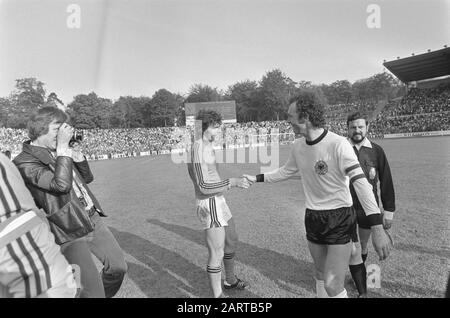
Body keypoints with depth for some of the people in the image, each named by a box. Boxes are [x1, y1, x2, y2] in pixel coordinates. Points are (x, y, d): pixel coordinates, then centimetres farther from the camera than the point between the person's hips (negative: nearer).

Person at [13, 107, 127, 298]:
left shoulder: (57, 152, 10)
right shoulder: (25, 162, -12)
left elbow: (87, 178, 18)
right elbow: (61, 184, -28)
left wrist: (78, 157, -1)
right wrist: (63, 147, -22)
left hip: (94, 220, 7)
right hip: (69, 235, -7)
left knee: (118, 267, 14)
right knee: (93, 290, -7)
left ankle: (105, 294, 40)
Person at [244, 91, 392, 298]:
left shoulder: (338, 144, -21)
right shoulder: (298, 147, -1)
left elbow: (360, 182, -27)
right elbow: (286, 172, 17)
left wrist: (377, 227, -34)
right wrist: (257, 179, 18)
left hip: (340, 220, -6)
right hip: (312, 219, 6)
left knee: (333, 286, -6)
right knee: (321, 276, 20)